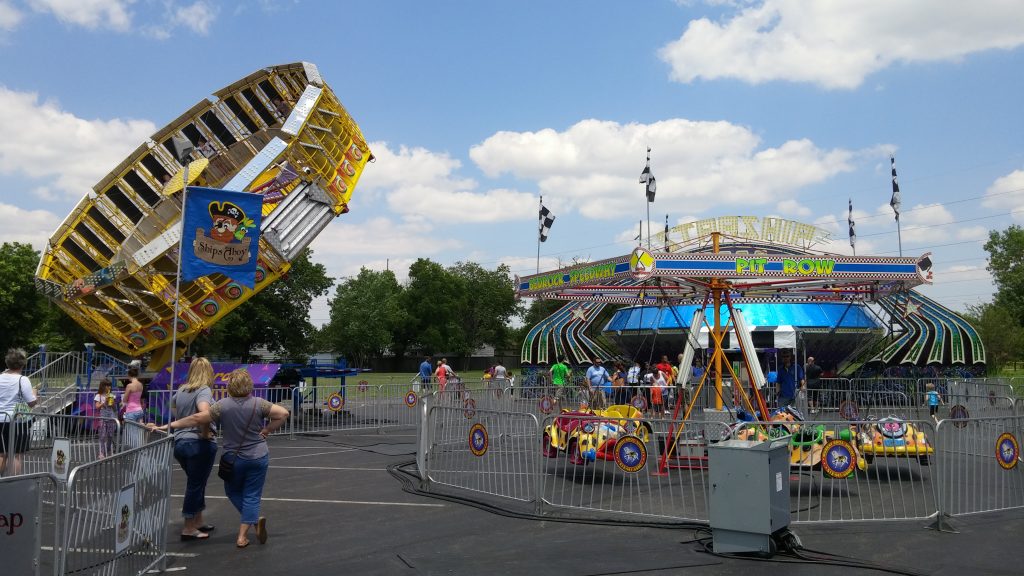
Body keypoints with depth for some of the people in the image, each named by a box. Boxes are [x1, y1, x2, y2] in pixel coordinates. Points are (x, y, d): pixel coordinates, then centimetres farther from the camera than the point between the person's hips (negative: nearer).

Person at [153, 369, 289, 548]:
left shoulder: (222, 405, -11)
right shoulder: (258, 403, -10)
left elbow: (197, 418, -12)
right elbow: (283, 414, -12)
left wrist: (168, 426, -7)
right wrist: (267, 430, -3)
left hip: (233, 458, 0)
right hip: (258, 457, 0)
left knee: (233, 491, 23)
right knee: (252, 495, 5)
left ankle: (254, 519, 13)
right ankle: (242, 536, 0)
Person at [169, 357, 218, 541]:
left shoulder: (181, 390, 8)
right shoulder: (204, 391, -15)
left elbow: (172, 407, 28)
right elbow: (204, 411, -34)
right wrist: (205, 433, -20)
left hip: (179, 442, 8)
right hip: (199, 444, -8)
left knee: (195, 483, 21)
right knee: (196, 485, 3)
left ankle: (198, 521, 32)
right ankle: (189, 529, 11)